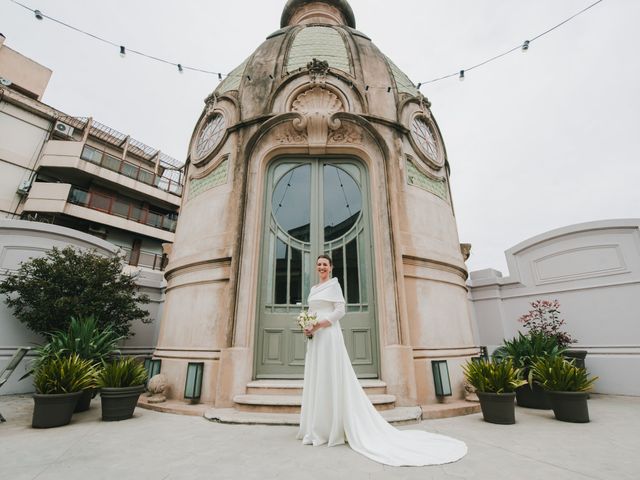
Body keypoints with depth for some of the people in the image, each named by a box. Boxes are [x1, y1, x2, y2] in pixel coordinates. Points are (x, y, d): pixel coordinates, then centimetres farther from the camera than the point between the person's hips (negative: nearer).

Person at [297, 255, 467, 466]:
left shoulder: (334, 284, -3)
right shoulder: (313, 288, 19)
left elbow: (340, 311, -11)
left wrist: (317, 326, -16)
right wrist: (307, 327, 1)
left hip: (329, 335, -8)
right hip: (314, 337, 8)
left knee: (330, 380, -4)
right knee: (315, 380, 10)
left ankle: (331, 428, 6)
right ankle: (317, 427, 20)